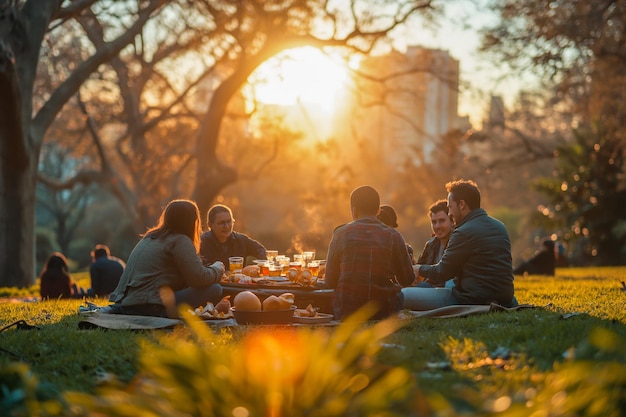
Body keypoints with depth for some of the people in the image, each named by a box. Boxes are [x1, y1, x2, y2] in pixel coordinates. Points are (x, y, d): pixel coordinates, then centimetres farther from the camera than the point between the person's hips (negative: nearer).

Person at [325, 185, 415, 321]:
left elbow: (330, 282, 2)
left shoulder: (341, 234, -2)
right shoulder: (393, 236, -3)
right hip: (384, 312, -1)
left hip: (346, 314, 1)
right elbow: (407, 280, 4)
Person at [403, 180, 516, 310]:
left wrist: (420, 269, 16)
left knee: (404, 294, -6)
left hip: (472, 300, -8)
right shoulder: (500, 227, 12)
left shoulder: (464, 233, -13)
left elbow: (441, 273, -6)